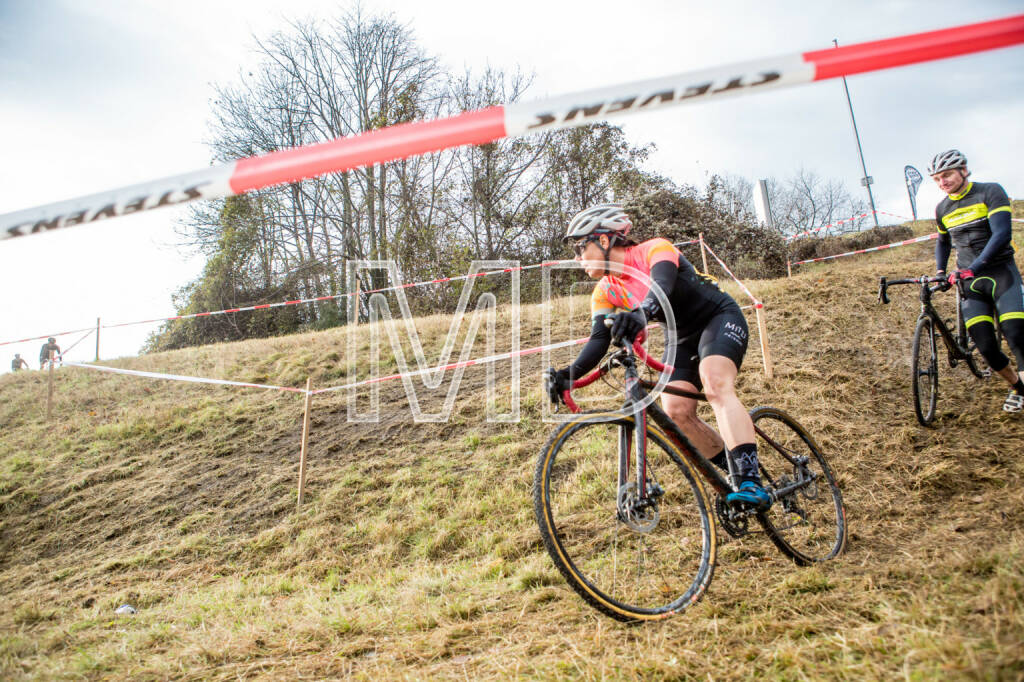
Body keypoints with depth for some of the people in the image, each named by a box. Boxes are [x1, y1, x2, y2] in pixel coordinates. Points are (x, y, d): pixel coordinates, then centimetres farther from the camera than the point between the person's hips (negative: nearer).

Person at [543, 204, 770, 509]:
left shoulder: (654, 249, -20)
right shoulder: (605, 292, -3)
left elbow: (663, 286, -41)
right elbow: (599, 339, -15)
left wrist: (642, 313, -63)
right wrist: (570, 374, -32)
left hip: (719, 317, -6)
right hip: (684, 338, 6)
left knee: (715, 384, -32)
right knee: (676, 410, -13)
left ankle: (752, 482, -37)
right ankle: (735, 473, 6)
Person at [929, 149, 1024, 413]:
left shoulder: (990, 192, -7)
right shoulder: (943, 209, 9)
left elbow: (1002, 234, -19)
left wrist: (972, 268, -28)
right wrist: (940, 271, 12)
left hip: (1001, 272, -3)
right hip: (970, 281, 3)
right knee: (985, 346, -7)